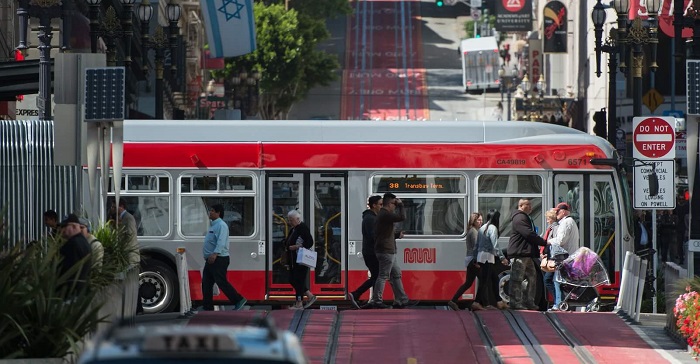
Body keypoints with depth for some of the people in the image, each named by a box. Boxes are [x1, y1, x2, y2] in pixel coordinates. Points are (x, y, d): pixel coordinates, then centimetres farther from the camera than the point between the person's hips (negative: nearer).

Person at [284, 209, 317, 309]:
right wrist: (288, 246, 0)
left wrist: (297, 247, -22)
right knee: (293, 280, 10)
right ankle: (310, 296, 20)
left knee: (299, 280, -6)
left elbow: (309, 242, -18)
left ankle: (299, 303, 0)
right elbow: (288, 243, 23)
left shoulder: (303, 228, -12)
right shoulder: (293, 230, 16)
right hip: (293, 260, 10)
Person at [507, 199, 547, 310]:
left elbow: (531, 234, 26)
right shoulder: (519, 218, -13)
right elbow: (529, 234, -21)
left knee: (532, 277, 11)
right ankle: (516, 303, -7)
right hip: (519, 253, -11)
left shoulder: (525, 218, 23)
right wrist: (544, 242, -15)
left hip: (527, 254, 11)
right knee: (517, 279, -8)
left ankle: (529, 302, 15)